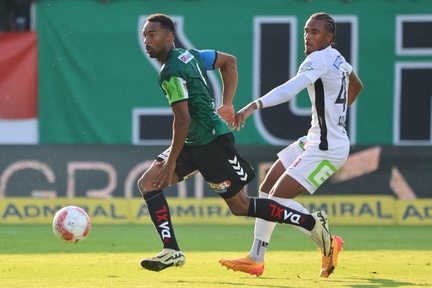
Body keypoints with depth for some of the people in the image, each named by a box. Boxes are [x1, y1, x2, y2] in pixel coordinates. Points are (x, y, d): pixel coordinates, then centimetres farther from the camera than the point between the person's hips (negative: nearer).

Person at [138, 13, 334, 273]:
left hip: (211, 142, -10)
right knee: (147, 183, 1)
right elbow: (229, 61, 19)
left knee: (240, 206, -2)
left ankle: (312, 222, 7)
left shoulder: (171, 73, -19)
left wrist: (171, 163, -19)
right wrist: (227, 105, 18)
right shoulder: (188, 55, 9)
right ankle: (171, 251, -2)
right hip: (194, 143, 10)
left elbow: (183, 120, -23)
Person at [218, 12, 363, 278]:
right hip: (314, 140, 10)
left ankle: (328, 244, 3)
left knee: (280, 197, -12)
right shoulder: (338, 60, 12)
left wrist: (254, 106, -46)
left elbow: (289, 89, -35)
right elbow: (356, 86, 33)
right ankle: (256, 260, 14)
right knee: (267, 189, 9)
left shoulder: (319, 59, -18)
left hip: (328, 149, -10)